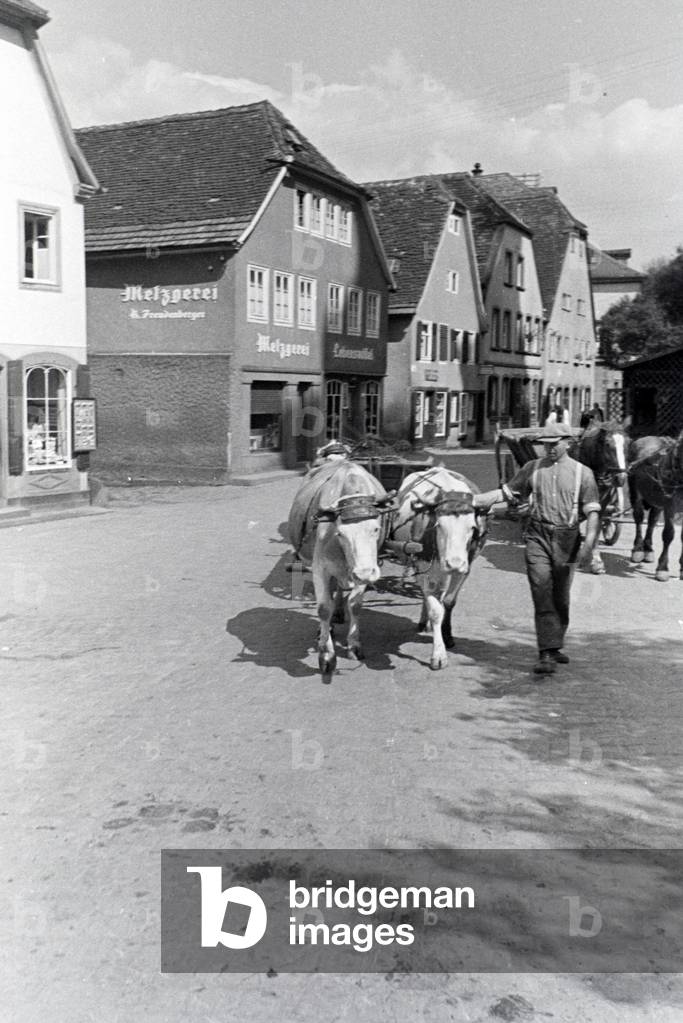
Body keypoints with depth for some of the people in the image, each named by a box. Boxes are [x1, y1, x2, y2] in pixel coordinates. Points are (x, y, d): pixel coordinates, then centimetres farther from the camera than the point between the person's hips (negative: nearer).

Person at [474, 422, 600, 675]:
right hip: (537, 536, 0)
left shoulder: (582, 472, 4)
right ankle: (547, 654, -12)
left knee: (561, 597, 9)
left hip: (567, 539, 0)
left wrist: (589, 543, -13)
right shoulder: (533, 468, 9)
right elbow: (506, 492, 12)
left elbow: (592, 512, -1)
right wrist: (472, 500, 3)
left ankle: (555, 646, 28)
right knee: (542, 593, -10)